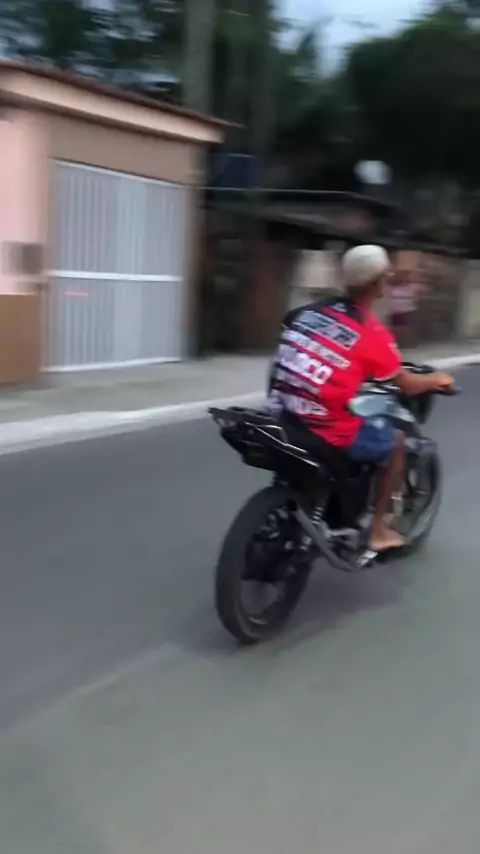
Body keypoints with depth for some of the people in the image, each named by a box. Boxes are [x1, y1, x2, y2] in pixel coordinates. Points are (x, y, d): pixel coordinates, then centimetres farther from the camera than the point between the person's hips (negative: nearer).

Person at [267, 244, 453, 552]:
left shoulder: (309, 311, 6)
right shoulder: (372, 333, -10)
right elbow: (407, 385, 1)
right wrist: (437, 380, 22)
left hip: (286, 422, 7)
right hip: (332, 432, -6)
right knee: (396, 441, 17)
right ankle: (379, 529, 23)